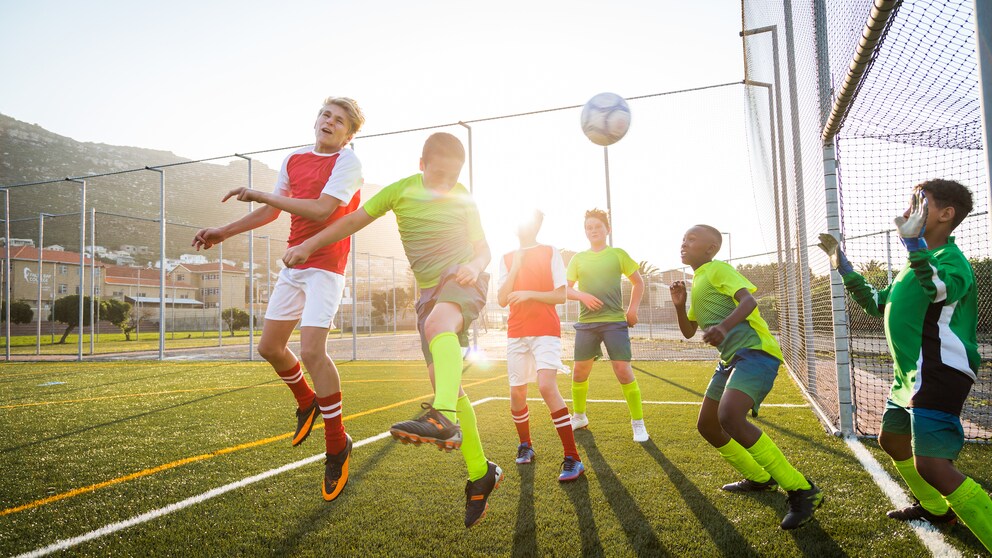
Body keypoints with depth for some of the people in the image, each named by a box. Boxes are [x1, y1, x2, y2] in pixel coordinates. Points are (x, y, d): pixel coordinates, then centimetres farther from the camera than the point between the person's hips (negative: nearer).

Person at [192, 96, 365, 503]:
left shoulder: (347, 163, -9)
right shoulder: (293, 160, 13)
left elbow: (321, 210, -23)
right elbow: (272, 211, 23)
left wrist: (259, 194, -17)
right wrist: (224, 232, 22)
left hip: (325, 266, -7)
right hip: (293, 263, 8)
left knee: (311, 351, -19)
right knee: (269, 347, 10)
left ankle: (337, 445, -2)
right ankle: (307, 403, 37)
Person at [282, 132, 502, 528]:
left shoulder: (464, 200, 5)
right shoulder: (401, 190, 7)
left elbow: (482, 247, 10)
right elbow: (356, 219, 12)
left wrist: (474, 266, -13)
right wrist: (308, 245, 10)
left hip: (462, 281, -3)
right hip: (429, 290, 3)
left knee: (437, 322, -39)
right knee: (444, 381, -4)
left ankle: (445, 419, -54)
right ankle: (480, 473, 6)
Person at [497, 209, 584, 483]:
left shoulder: (550, 253, 2)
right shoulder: (507, 259, 11)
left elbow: (561, 295, -3)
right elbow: (502, 300, 2)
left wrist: (529, 294, -15)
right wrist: (515, 268, -6)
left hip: (546, 330, -4)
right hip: (516, 333, 4)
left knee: (547, 386, -21)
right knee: (516, 393, 6)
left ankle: (573, 459, -15)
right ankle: (525, 446, 31)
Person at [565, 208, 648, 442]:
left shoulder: (618, 254, 4)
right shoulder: (578, 259, 9)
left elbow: (638, 282, 11)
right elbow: (566, 289, 9)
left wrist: (632, 309, 0)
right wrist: (583, 296, -11)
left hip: (615, 322, -3)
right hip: (586, 323, 3)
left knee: (623, 370, -10)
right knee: (579, 372, 8)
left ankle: (638, 423, 4)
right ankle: (579, 416, 30)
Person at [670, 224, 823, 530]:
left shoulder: (717, 269, -3)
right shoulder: (697, 282, 23)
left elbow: (748, 300, -20)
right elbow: (688, 331, 27)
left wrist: (725, 326, -38)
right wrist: (679, 304, 9)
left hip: (755, 350, -10)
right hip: (731, 358, 10)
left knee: (729, 418, -30)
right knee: (707, 426, 13)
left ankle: (802, 491, -19)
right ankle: (760, 479, 31)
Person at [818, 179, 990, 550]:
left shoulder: (951, 260, -13)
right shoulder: (919, 264, 17)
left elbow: (936, 289, -38)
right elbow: (876, 303, 27)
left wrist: (913, 242, -41)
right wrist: (843, 267, 23)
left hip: (940, 376, -11)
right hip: (911, 375, 11)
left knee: (932, 466, -21)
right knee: (891, 440, 26)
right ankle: (935, 508, 45)